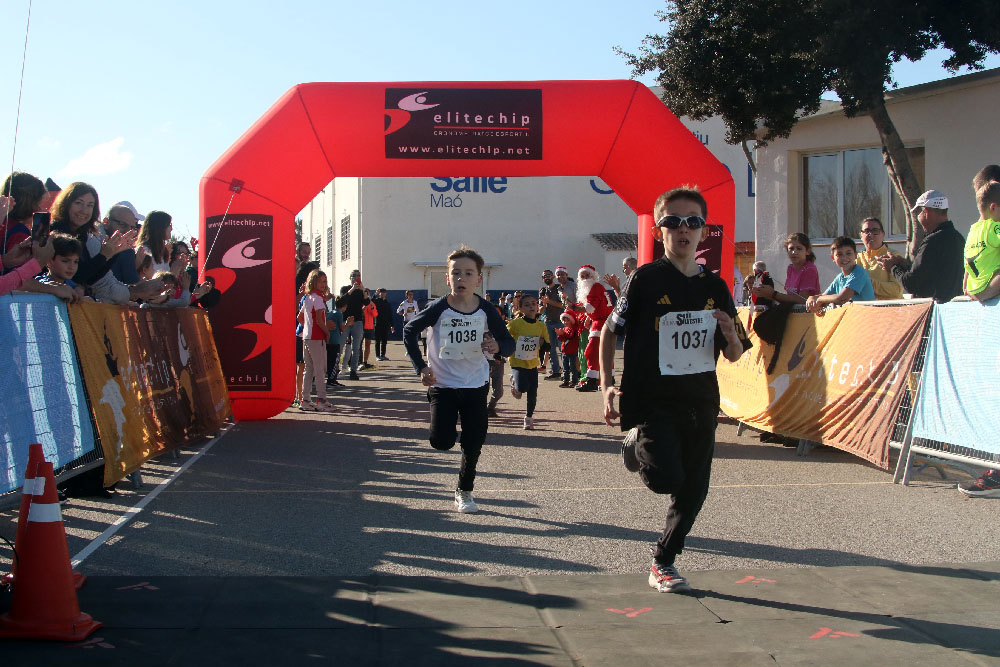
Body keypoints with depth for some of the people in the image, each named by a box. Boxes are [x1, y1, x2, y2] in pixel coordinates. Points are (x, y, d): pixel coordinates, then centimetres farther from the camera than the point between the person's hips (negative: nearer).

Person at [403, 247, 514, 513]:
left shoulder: (486, 311, -8)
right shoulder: (438, 308, -13)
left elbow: (509, 343, -1)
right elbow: (409, 331, -2)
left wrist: (498, 346, -25)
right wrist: (421, 367, -9)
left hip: (475, 384, 2)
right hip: (442, 384, -2)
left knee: (474, 443, 7)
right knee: (442, 442, -13)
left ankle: (464, 491, 29)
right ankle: (446, 421, 24)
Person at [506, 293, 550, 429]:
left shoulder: (541, 326, 0)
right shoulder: (515, 324, -12)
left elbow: (546, 347, 8)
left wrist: (543, 343, -13)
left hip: (533, 364, 4)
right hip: (517, 363, -4)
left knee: (532, 394, 5)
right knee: (522, 388, -22)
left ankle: (529, 418, 27)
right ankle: (514, 382, 15)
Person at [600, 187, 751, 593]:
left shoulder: (715, 287, 6)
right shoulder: (646, 278, -6)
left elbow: (734, 354, 12)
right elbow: (610, 330, 1)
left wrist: (731, 338, -12)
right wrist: (607, 384, -9)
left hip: (700, 403, 5)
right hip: (652, 400, -5)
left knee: (693, 491, 8)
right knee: (667, 479, -21)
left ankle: (663, 564, 29)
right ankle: (636, 448, 15)